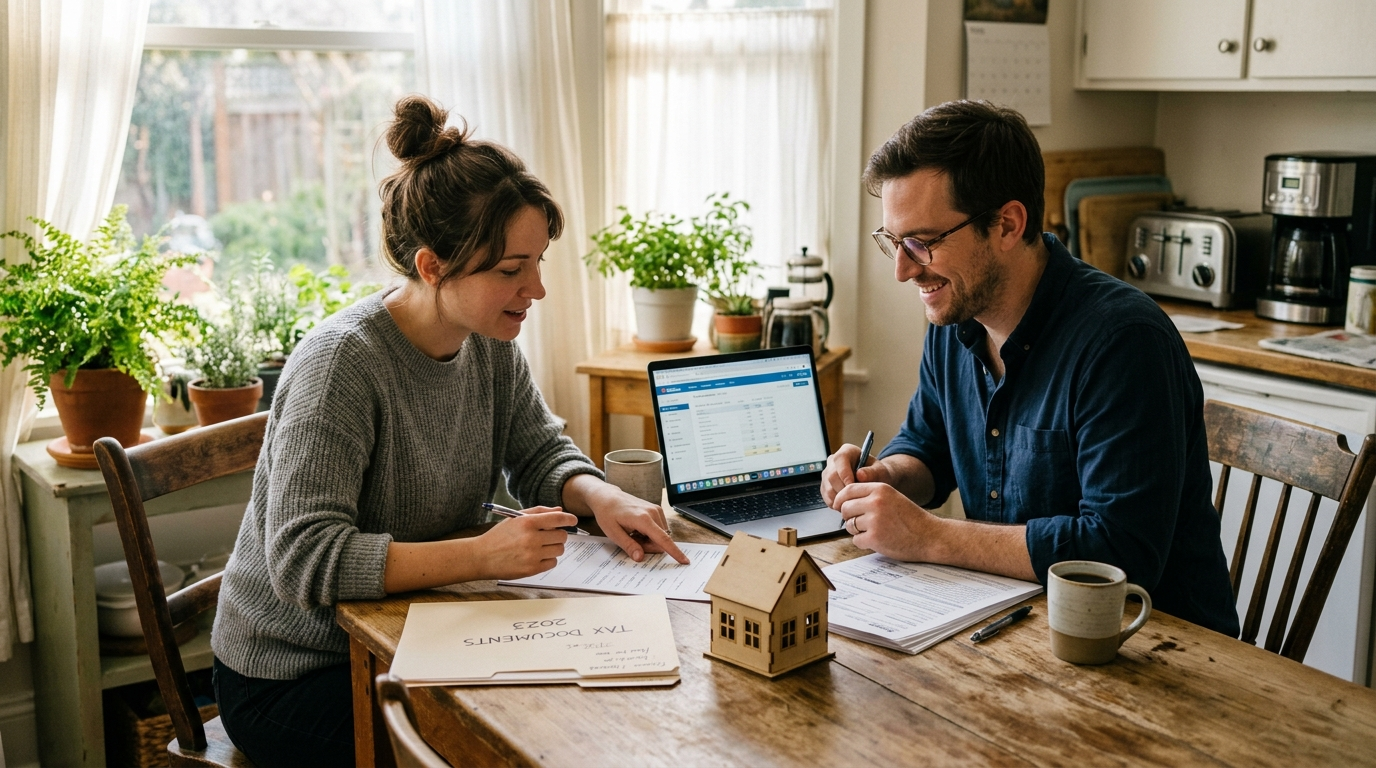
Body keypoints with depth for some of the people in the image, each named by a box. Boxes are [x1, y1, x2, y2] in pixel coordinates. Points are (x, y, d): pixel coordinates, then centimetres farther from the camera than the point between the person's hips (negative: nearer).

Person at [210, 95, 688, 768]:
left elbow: (540, 454, 8)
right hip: (294, 677, -6)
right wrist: (482, 555, -37)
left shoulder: (490, 345, -4)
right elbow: (303, 561, -31)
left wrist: (598, 496, -15)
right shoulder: (342, 361, -26)